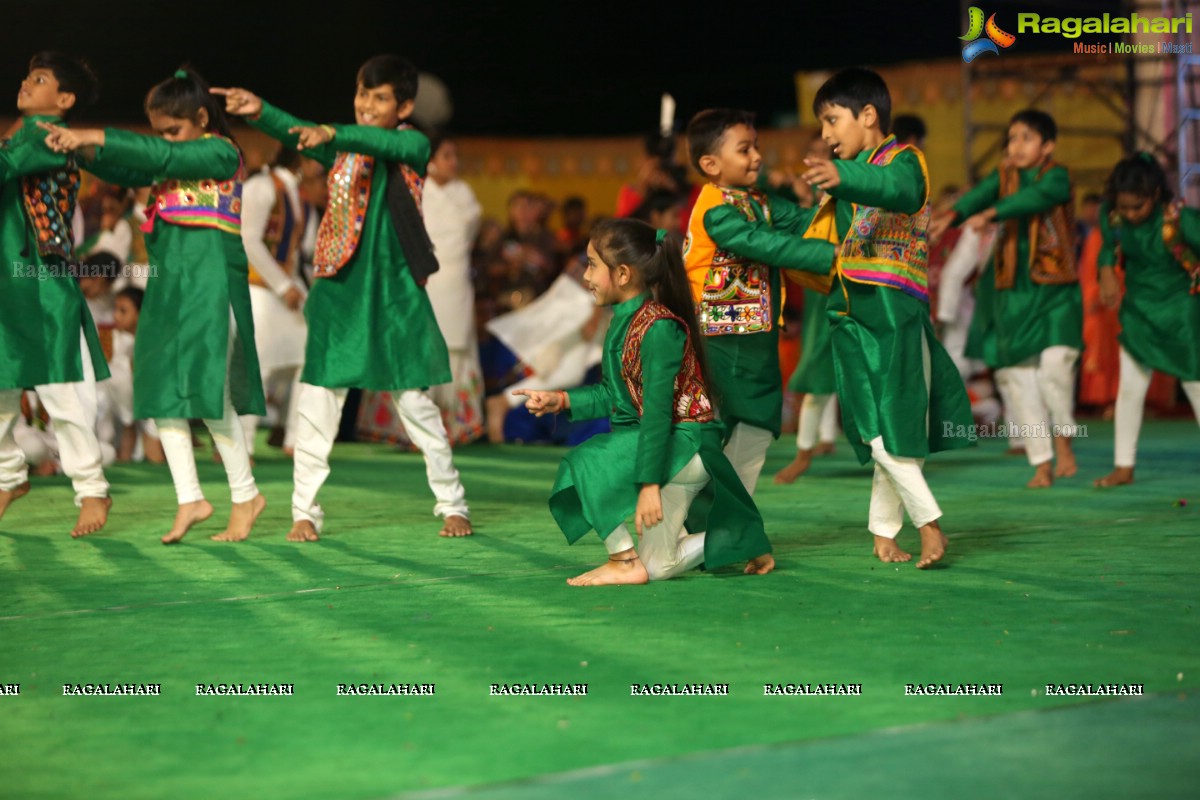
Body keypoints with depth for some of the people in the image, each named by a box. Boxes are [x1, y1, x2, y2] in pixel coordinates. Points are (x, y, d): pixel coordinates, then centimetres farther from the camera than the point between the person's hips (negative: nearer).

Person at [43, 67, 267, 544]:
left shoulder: (221, 153, -6)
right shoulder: (170, 162, 16)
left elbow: (163, 157, -18)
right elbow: (123, 172, 7)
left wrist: (99, 137, -20)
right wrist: (79, 147, -10)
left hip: (211, 281, -8)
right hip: (167, 284, 8)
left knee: (209, 389, -9)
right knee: (162, 391, 3)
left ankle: (245, 495, 5)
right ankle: (190, 499, 6)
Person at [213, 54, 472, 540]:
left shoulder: (413, 146, -1)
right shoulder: (340, 148, 6)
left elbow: (383, 142, -24)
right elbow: (296, 134, -14)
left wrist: (332, 134, -39)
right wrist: (259, 112, -33)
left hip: (396, 294, -2)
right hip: (340, 289, 2)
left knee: (414, 400, 4)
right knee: (317, 399, -3)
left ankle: (452, 504, 18)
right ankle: (305, 512, 6)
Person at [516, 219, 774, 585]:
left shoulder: (659, 326, -22)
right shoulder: (625, 322, 6)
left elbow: (657, 408, -25)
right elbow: (614, 396, 13)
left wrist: (649, 483, -25)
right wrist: (562, 400, 4)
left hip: (686, 444, -10)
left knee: (584, 465, -21)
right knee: (658, 568, 13)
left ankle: (625, 560, -9)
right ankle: (750, 542, 28)